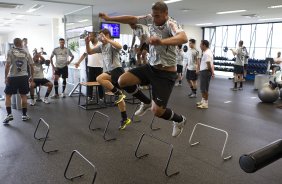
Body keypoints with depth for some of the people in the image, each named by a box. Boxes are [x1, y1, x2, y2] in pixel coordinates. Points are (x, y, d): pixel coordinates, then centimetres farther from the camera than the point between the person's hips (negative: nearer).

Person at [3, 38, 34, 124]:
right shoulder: (26, 53, 7)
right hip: (24, 77, 2)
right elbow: (31, 66, 9)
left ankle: (9, 114, 1)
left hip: (12, 77, -2)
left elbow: (7, 65, -9)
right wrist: (31, 77, 21)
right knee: (23, 96, 10)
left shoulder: (11, 52, -2)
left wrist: (6, 77, -4)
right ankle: (24, 115, 14)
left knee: (8, 95, 10)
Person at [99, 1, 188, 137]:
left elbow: (183, 38, -40)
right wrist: (109, 18, 6)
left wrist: (161, 41, -56)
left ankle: (180, 120, 24)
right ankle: (146, 102, 19)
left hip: (166, 73, -7)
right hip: (151, 67, 7)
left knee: (157, 111, -11)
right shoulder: (150, 19, 0)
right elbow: (131, 19, 9)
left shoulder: (171, 24, -20)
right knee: (122, 81, -4)